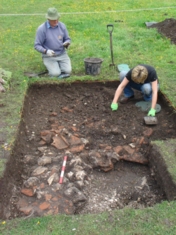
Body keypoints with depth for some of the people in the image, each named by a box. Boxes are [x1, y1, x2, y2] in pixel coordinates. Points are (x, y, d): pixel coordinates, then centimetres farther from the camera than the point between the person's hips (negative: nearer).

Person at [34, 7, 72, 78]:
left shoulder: (62, 26, -5)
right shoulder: (41, 29, -16)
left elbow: (67, 40, 6)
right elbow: (37, 46, -12)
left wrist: (67, 43, -19)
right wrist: (46, 51, -31)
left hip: (62, 54, 3)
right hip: (49, 56, -3)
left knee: (67, 71, -19)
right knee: (56, 74, -23)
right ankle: (51, 66, 12)